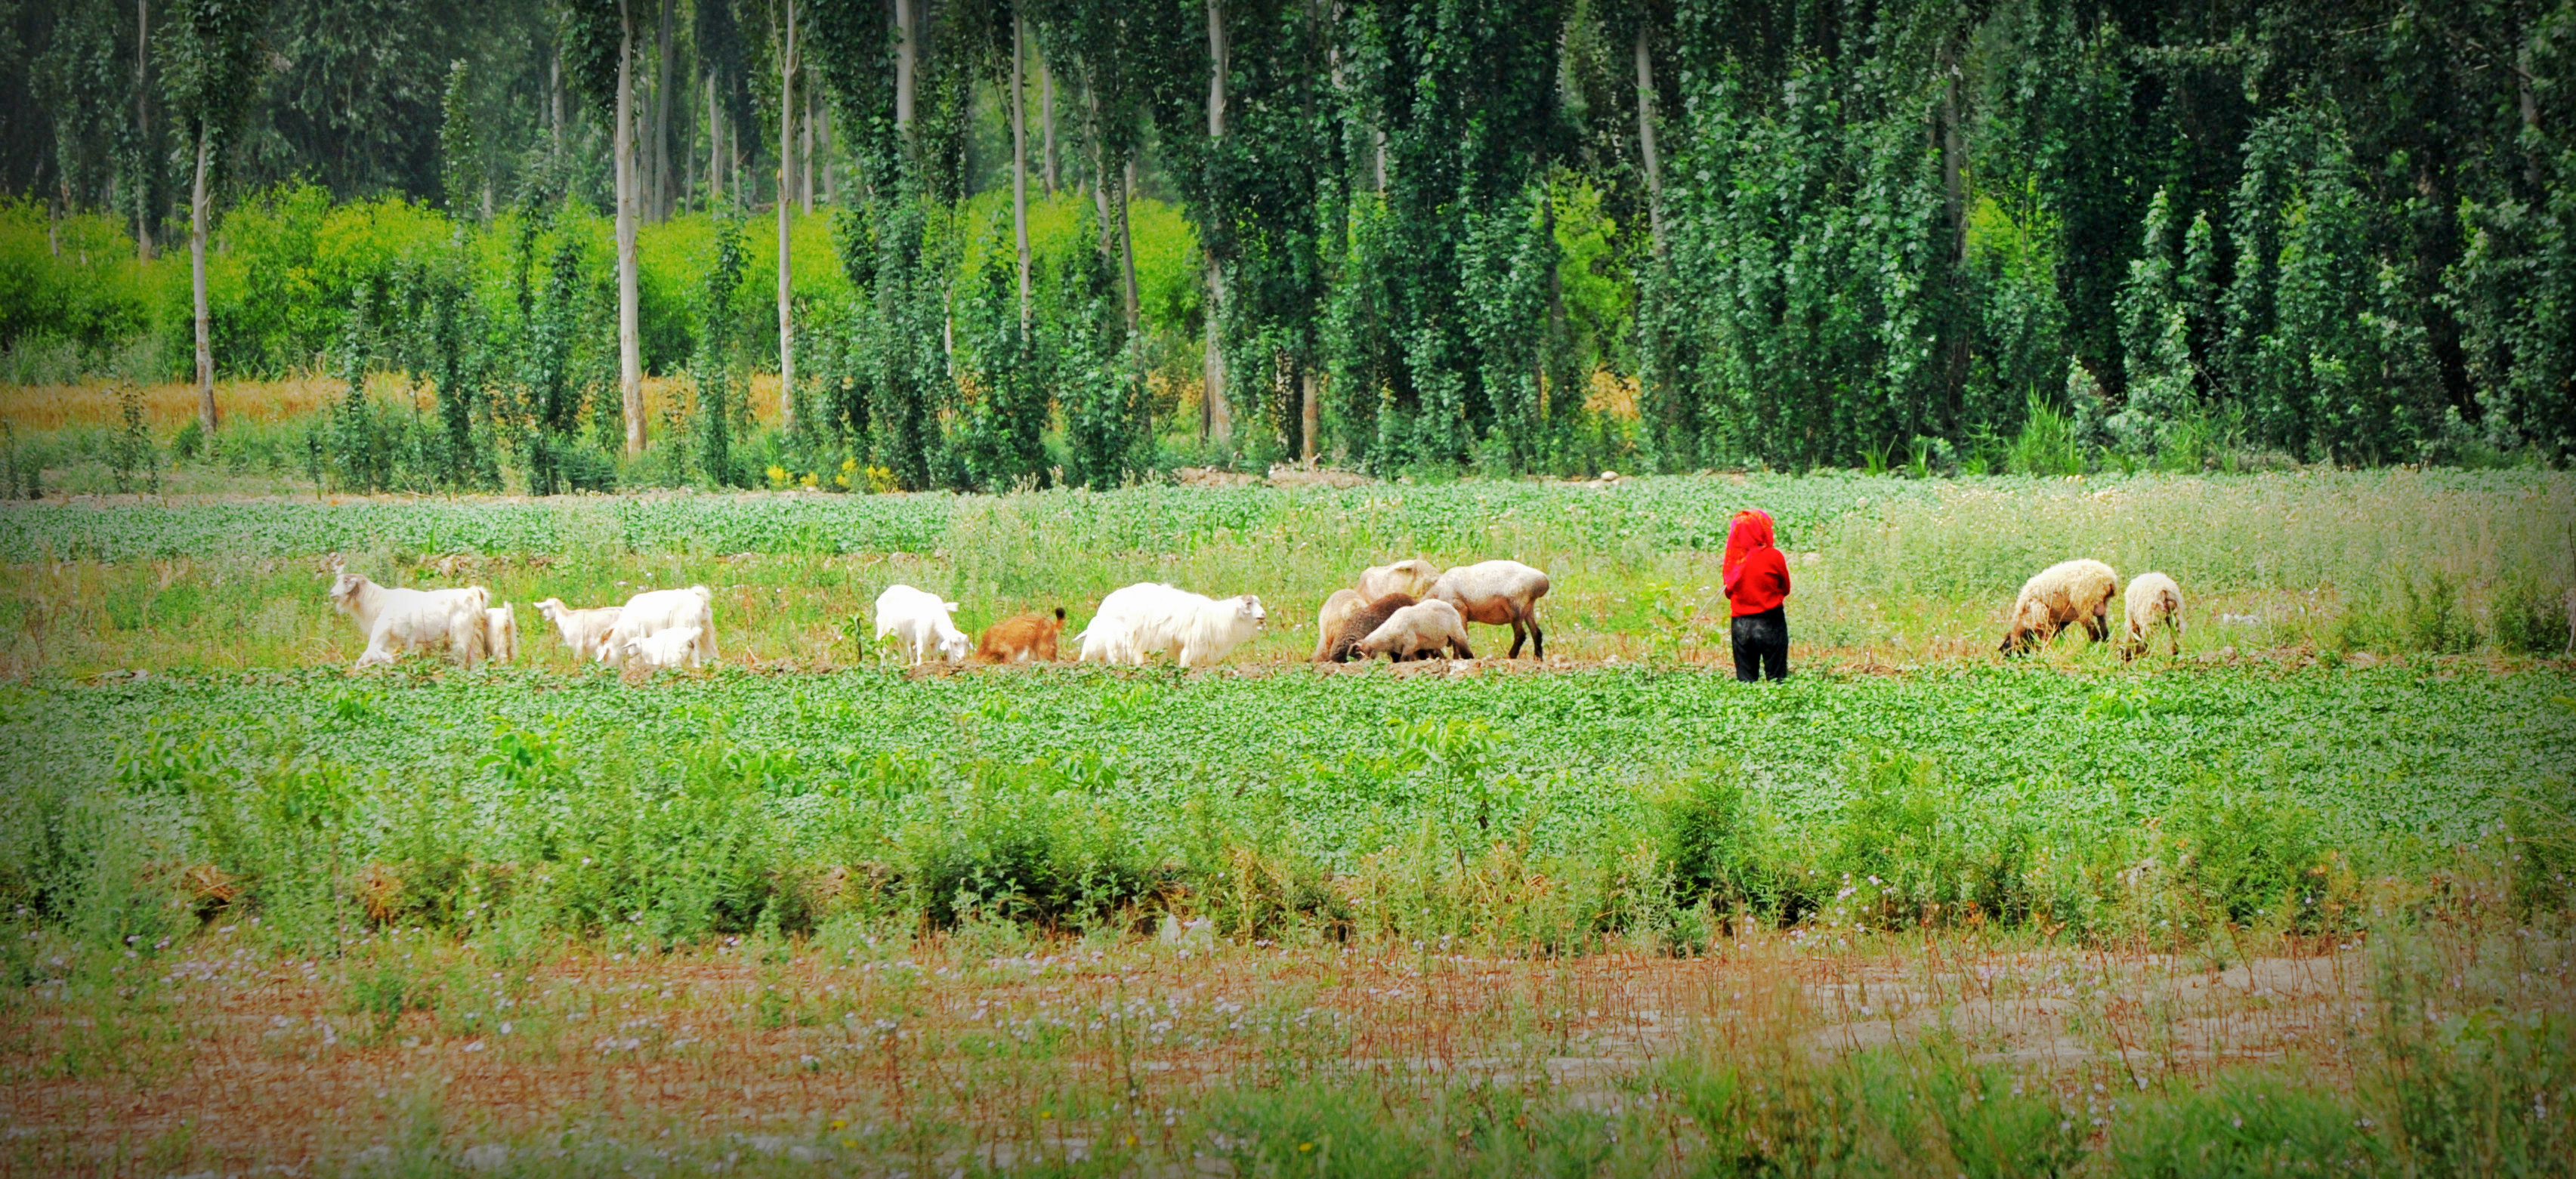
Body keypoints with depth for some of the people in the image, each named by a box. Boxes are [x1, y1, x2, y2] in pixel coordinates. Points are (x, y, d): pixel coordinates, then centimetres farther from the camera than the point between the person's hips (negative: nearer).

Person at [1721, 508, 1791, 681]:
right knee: (1776, 679, 1)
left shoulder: (1733, 559, 0)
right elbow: (1786, 589, 4)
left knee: (1745, 681, 7)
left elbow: (1729, 593, 8)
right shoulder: (1773, 556, -9)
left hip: (1740, 626, 3)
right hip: (1770, 625, -3)